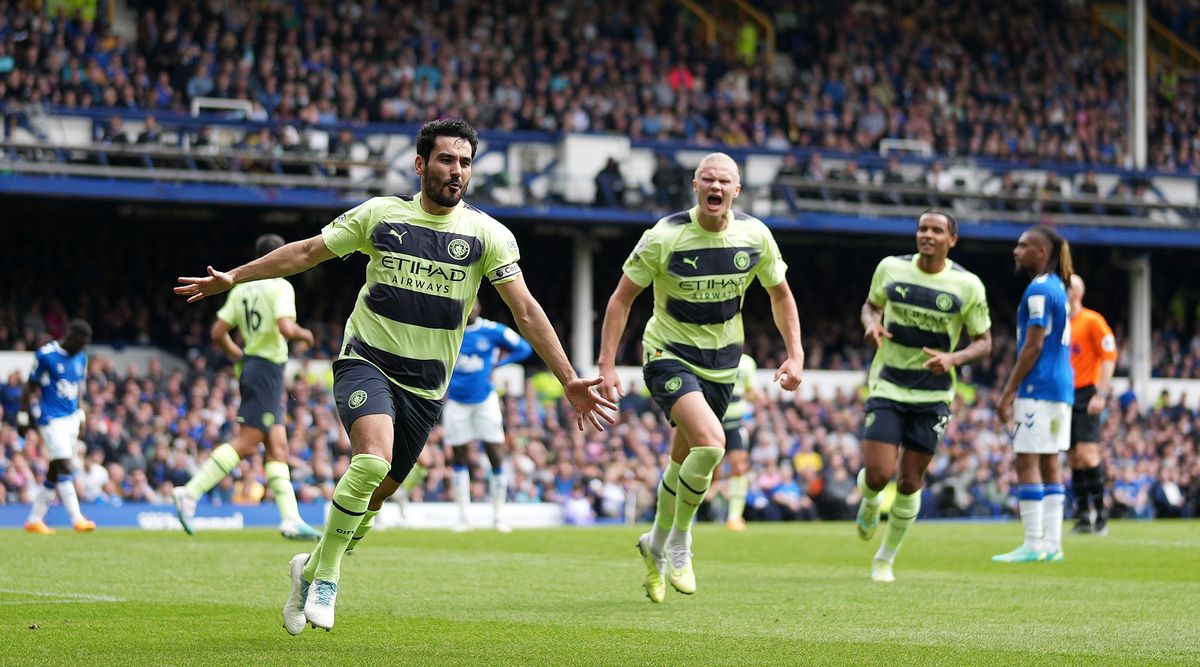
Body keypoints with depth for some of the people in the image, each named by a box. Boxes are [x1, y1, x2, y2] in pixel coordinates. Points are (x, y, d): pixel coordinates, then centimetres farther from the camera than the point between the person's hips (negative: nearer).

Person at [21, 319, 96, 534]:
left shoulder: (80, 358, 9)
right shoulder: (46, 355, -10)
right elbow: (30, 387, -6)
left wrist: (80, 416, 22)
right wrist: (23, 418, -6)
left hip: (71, 418, 7)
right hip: (52, 419, -7)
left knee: (54, 471, 9)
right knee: (63, 467, -15)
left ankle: (35, 519, 17)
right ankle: (77, 519, -21)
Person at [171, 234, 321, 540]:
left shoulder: (241, 288, 13)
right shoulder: (280, 287, -9)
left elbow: (218, 332, 10)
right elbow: (286, 328, -22)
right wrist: (304, 334, -2)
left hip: (250, 368, 9)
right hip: (268, 370, -9)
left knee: (278, 448, 6)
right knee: (245, 443, -12)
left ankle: (291, 519, 2)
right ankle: (190, 493, -18)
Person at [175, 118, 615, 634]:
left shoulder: (487, 234, -1)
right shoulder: (380, 214, -1)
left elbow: (526, 311, -3)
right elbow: (308, 252, 9)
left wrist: (568, 380, -9)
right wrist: (232, 278, 7)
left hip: (425, 387, 2)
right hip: (367, 361, -2)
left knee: (374, 496, 6)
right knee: (373, 460, -28)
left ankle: (311, 568, 34)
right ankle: (326, 573, -11)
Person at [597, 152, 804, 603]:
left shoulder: (755, 236, -6)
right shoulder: (665, 237, -16)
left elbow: (780, 295, 10)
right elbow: (622, 298, -8)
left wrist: (795, 355, 1)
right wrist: (607, 364, -13)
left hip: (721, 363, 4)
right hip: (668, 354, -4)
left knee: (684, 461, 12)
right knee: (711, 443, -25)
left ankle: (656, 546, 37)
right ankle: (679, 541, -4)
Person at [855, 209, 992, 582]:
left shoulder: (967, 285, -6)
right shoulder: (891, 268, -2)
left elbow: (984, 342, 1)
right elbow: (871, 305, 16)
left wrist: (953, 359, -20)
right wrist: (871, 324, -8)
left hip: (932, 395, 0)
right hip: (887, 387, 0)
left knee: (909, 482, 4)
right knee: (878, 474, -13)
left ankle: (886, 558, 22)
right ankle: (869, 502, 26)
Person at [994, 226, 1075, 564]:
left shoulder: (1039, 290, -12)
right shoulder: (1058, 288, 16)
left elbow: (1033, 346, -16)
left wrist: (1008, 393, -14)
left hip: (1039, 389, -9)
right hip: (1061, 388, 9)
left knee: (1027, 462, -7)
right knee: (1049, 464, 10)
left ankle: (1033, 545, -9)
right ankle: (1052, 543, 9)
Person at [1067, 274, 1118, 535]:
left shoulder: (1092, 321, -5)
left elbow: (1109, 356, -8)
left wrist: (1101, 394, -15)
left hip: (1086, 394, -6)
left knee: (1086, 453, -16)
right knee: (1073, 458, 4)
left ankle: (1100, 511, -8)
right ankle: (1083, 515, 8)